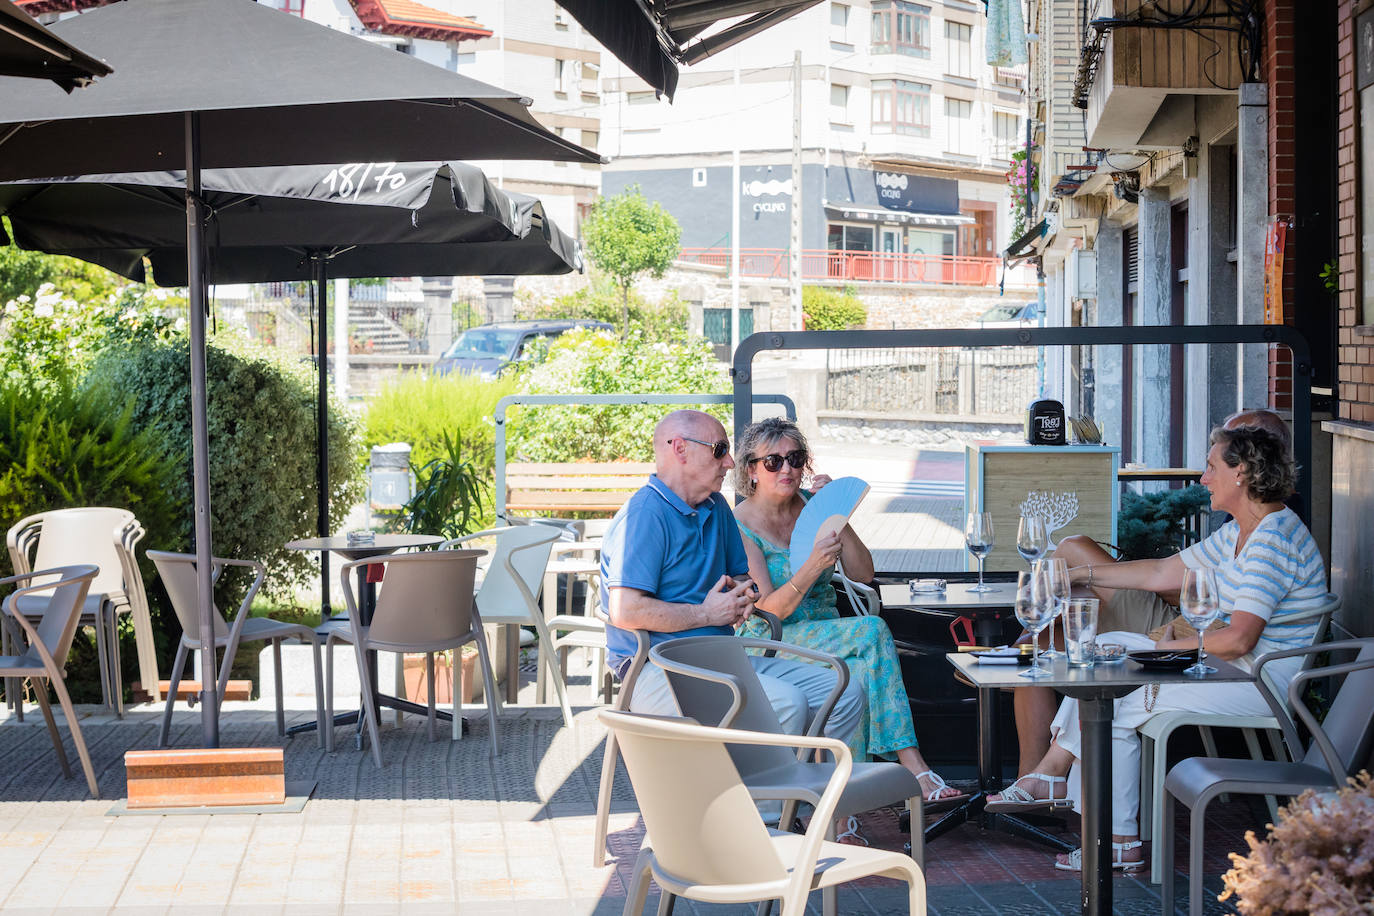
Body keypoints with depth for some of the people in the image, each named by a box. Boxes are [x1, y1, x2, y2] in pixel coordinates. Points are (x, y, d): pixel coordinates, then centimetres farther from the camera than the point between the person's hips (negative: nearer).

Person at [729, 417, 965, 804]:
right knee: (872, 631, -30)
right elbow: (769, 611, -16)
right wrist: (814, 565, -31)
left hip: (827, 636, 5)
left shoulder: (811, 506, 8)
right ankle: (913, 766, -33)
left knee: (862, 672, -31)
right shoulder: (740, 526, -8)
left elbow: (863, 574, 1)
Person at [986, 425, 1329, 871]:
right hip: (1229, 665, 10)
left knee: (1115, 706, -14)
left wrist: (1172, 647, -13)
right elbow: (1163, 573, 18)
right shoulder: (1238, 533, 11)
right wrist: (1082, 575, 19)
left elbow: (1239, 638, -29)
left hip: (1260, 683, -10)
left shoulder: (1275, 540, -21)